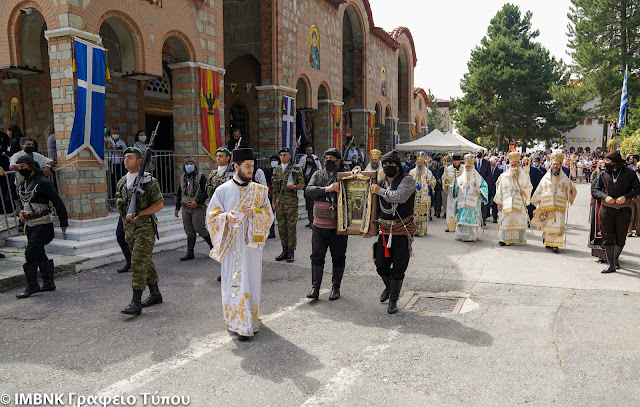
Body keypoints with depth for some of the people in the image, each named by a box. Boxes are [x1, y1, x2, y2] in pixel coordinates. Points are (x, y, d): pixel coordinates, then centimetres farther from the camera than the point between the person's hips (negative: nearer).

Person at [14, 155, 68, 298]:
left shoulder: (43, 182, -13)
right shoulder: (22, 184, 11)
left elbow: (58, 203, -10)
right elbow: (20, 201, 27)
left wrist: (63, 222, -7)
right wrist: (20, 211, 3)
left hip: (42, 225, -8)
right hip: (30, 225, 8)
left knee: (31, 253, -10)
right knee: (40, 254, 11)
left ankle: (32, 286, 0)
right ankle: (48, 283, 20)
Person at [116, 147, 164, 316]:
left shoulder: (149, 181, -9)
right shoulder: (122, 183, 12)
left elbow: (159, 204, -12)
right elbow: (122, 209, 19)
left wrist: (138, 214, -18)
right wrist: (126, 230, 18)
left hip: (145, 227, -7)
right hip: (131, 227, 7)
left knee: (139, 262, -11)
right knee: (145, 261, 14)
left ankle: (136, 302, -9)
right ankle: (155, 294, 26)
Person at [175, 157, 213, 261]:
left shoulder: (201, 176, -3)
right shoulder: (182, 178, 15)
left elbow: (206, 192, -9)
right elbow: (179, 194, 22)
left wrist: (197, 202, -19)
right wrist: (177, 208, 18)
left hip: (198, 208, -5)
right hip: (185, 208, 6)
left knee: (199, 229, -9)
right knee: (189, 232, 8)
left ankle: (212, 244, 13)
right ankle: (190, 253, 13)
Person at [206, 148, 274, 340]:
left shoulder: (260, 191, 7)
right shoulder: (223, 190, 2)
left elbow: (269, 215, 6)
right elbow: (212, 216, 1)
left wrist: (254, 212, -15)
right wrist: (226, 217, -20)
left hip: (251, 243, 2)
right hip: (230, 244, -1)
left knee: (250, 281, 4)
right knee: (233, 282, -1)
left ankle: (247, 322, 18)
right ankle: (237, 321, 10)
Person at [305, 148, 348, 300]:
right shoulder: (318, 175, 8)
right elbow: (308, 190, -8)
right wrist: (327, 189, -20)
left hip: (338, 226, -1)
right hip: (319, 225, 1)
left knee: (338, 258, 8)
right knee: (317, 256, 3)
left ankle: (336, 287, 22)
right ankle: (315, 287, 13)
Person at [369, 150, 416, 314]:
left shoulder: (407, 180, -9)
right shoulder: (381, 182, 8)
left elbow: (399, 197, -29)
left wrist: (380, 191, -16)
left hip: (402, 232, -5)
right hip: (385, 230, 5)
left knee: (398, 268, 3)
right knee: (381, 265, 8)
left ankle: (393, 300, 17)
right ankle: (388, 287, 38)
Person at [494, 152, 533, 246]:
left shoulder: (524, 176, 8)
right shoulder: (504, 176, 6)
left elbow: (530, 187, 13)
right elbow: (499, 189, 6)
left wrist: (524, 191, -9)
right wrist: (499, 202, 1)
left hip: (519, 203, 1)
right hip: (507, 203, -1)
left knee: (519, 221, -2)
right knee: (505, 221, -6)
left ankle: (519, 239, 6)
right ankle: (504, 239, -3)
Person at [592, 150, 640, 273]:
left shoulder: (629, 174, -1)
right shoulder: (604, 174, 5)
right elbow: (594, 189, 6)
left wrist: (625, 197, -16)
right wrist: (605, 196, -11)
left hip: (623, 210, -1)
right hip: (606, 210, 1)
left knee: (621, 237, 7)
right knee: (608, 237, -2)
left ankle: (616, 258, 30)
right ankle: (611, 264, 3)